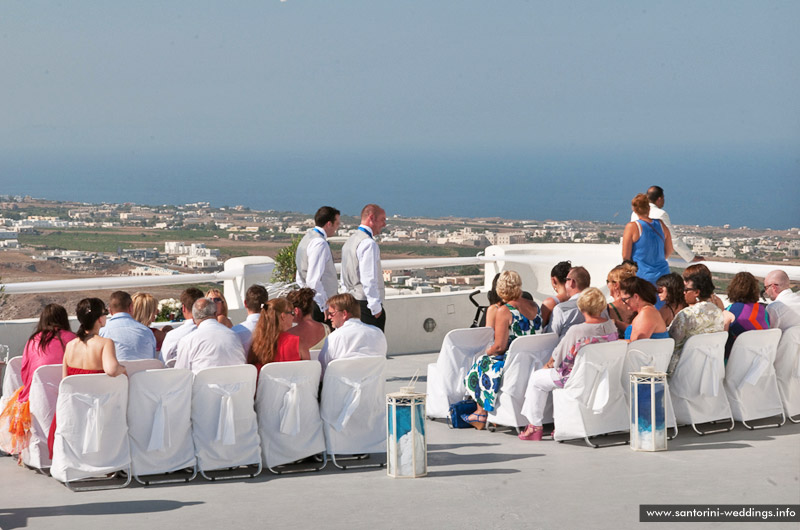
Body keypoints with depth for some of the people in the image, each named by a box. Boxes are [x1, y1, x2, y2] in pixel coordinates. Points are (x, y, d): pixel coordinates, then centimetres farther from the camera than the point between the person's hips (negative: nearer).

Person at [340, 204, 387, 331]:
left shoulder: (349, 241, 17)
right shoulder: (369, 243, -14)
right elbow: (369, 280, -20)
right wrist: (376, 309, -16)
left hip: (350, 303, 10)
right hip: (365, 305, -10)